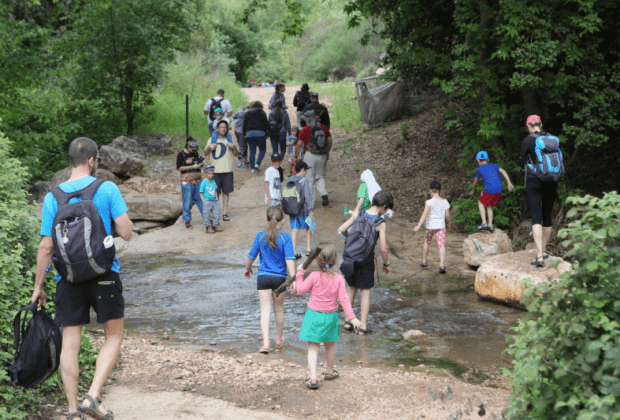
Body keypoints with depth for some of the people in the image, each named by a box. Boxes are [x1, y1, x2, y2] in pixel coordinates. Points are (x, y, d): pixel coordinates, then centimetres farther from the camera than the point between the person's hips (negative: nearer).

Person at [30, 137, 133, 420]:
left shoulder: (53, 197, 3)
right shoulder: (107, 189, -5)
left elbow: (46, 246, 2)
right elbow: (127, 234, -8)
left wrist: (38, 286, 10)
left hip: (68, 278, 2)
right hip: (104, 274, -2)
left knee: (70, 344, 7)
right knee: (113, 336, 11)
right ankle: (93, 397, -2)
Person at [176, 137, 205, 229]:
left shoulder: (195, 153, 11)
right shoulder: (181, 154, -6)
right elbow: (179, 168, -12)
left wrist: (199, 164, -1)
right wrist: (192, 167, -17)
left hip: (198, 180, 5)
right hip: (187, 182, -5)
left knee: (201, 200, 5)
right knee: (188, 202, 0)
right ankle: (187, 221, 12)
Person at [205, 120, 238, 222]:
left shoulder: (229, 140, 9)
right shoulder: (212, 139, 7)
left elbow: (236, 155, 9)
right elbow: (205, 153, 9)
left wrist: (234, 147, -10)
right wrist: (209, 147, -10)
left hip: (227, 171, 1)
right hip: (215, 171, -1)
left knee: (226, 192, 3)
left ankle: (225, 213, 8)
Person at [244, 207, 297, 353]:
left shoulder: (260, 236, -3)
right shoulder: (285, 238, -9)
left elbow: (252, 256, 4)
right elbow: (289, 259, -16)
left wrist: (248, 269, 22)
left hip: (263, 277, 1)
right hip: (279, 278, 0)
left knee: (265, 310, 0)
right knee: (278, 309, 16)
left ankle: (266, 343, -11)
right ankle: (279, 340, 32)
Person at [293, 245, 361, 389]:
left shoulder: (314, 276, -14)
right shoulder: (338, 279, -9)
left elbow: (301, 291, -4)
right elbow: (344, 299, -10)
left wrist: (299, 274, 7)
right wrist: (351, 317, -8)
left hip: (314, 315, -2)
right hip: (330, 317, 2)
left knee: (313, 347, 1)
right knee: (330, 345, 23)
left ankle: (313, 378, -12)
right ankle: (330, 371, 41)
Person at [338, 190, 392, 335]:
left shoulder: (358, 214, -1)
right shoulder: (380, 223, -12)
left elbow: (342, 229, 2)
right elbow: (383, 248, -13)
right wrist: (386, 264, 3)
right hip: (365, 260, -4)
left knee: (351, 288, 20)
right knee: (365, 291, 8)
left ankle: (348, 321, 25)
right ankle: (363, 326, 9)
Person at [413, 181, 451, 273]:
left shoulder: (429, 202, -12)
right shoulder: (445, 202, -1)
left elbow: (425, 214, -19)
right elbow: (447, 215, 4)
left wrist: (418, 225, -20)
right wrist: (448, 224, 22)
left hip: (430, 226, -2)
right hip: (441, 226, 2)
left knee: (427, 242, 19)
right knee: (441, 245, -2)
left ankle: (424, 262, 32)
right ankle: (442, 265, -15)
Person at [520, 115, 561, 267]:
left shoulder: (527, 141, -8)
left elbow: (523, 164, 1)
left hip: (534, 181, -4)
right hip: (551, 183, 4)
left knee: (536, 218, -8)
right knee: (547, 216, 16)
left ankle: (539, 256, -20)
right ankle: (544, 251, 30)